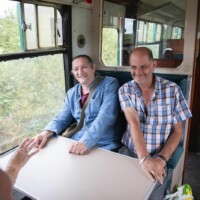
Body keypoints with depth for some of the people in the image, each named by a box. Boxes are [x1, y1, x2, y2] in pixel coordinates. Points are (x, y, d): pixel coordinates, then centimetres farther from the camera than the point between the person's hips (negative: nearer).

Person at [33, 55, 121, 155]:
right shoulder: (71, 93, 12)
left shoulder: (110, 84, -6)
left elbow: (106, 116, -18)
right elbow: (62, 118, 12)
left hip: (105, 147, -4)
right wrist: (47, 132, -8)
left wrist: (86, 141, -28)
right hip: (76, 144, 4)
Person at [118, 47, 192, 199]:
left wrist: (162, 159, -16)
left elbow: (177, 131, -2)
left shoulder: (172, 90, -7)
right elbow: (133, 123, -18)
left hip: (158, 156, -1)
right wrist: (143, 158, -31)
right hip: (129, 152, 1)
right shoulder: (125, 90, -3)